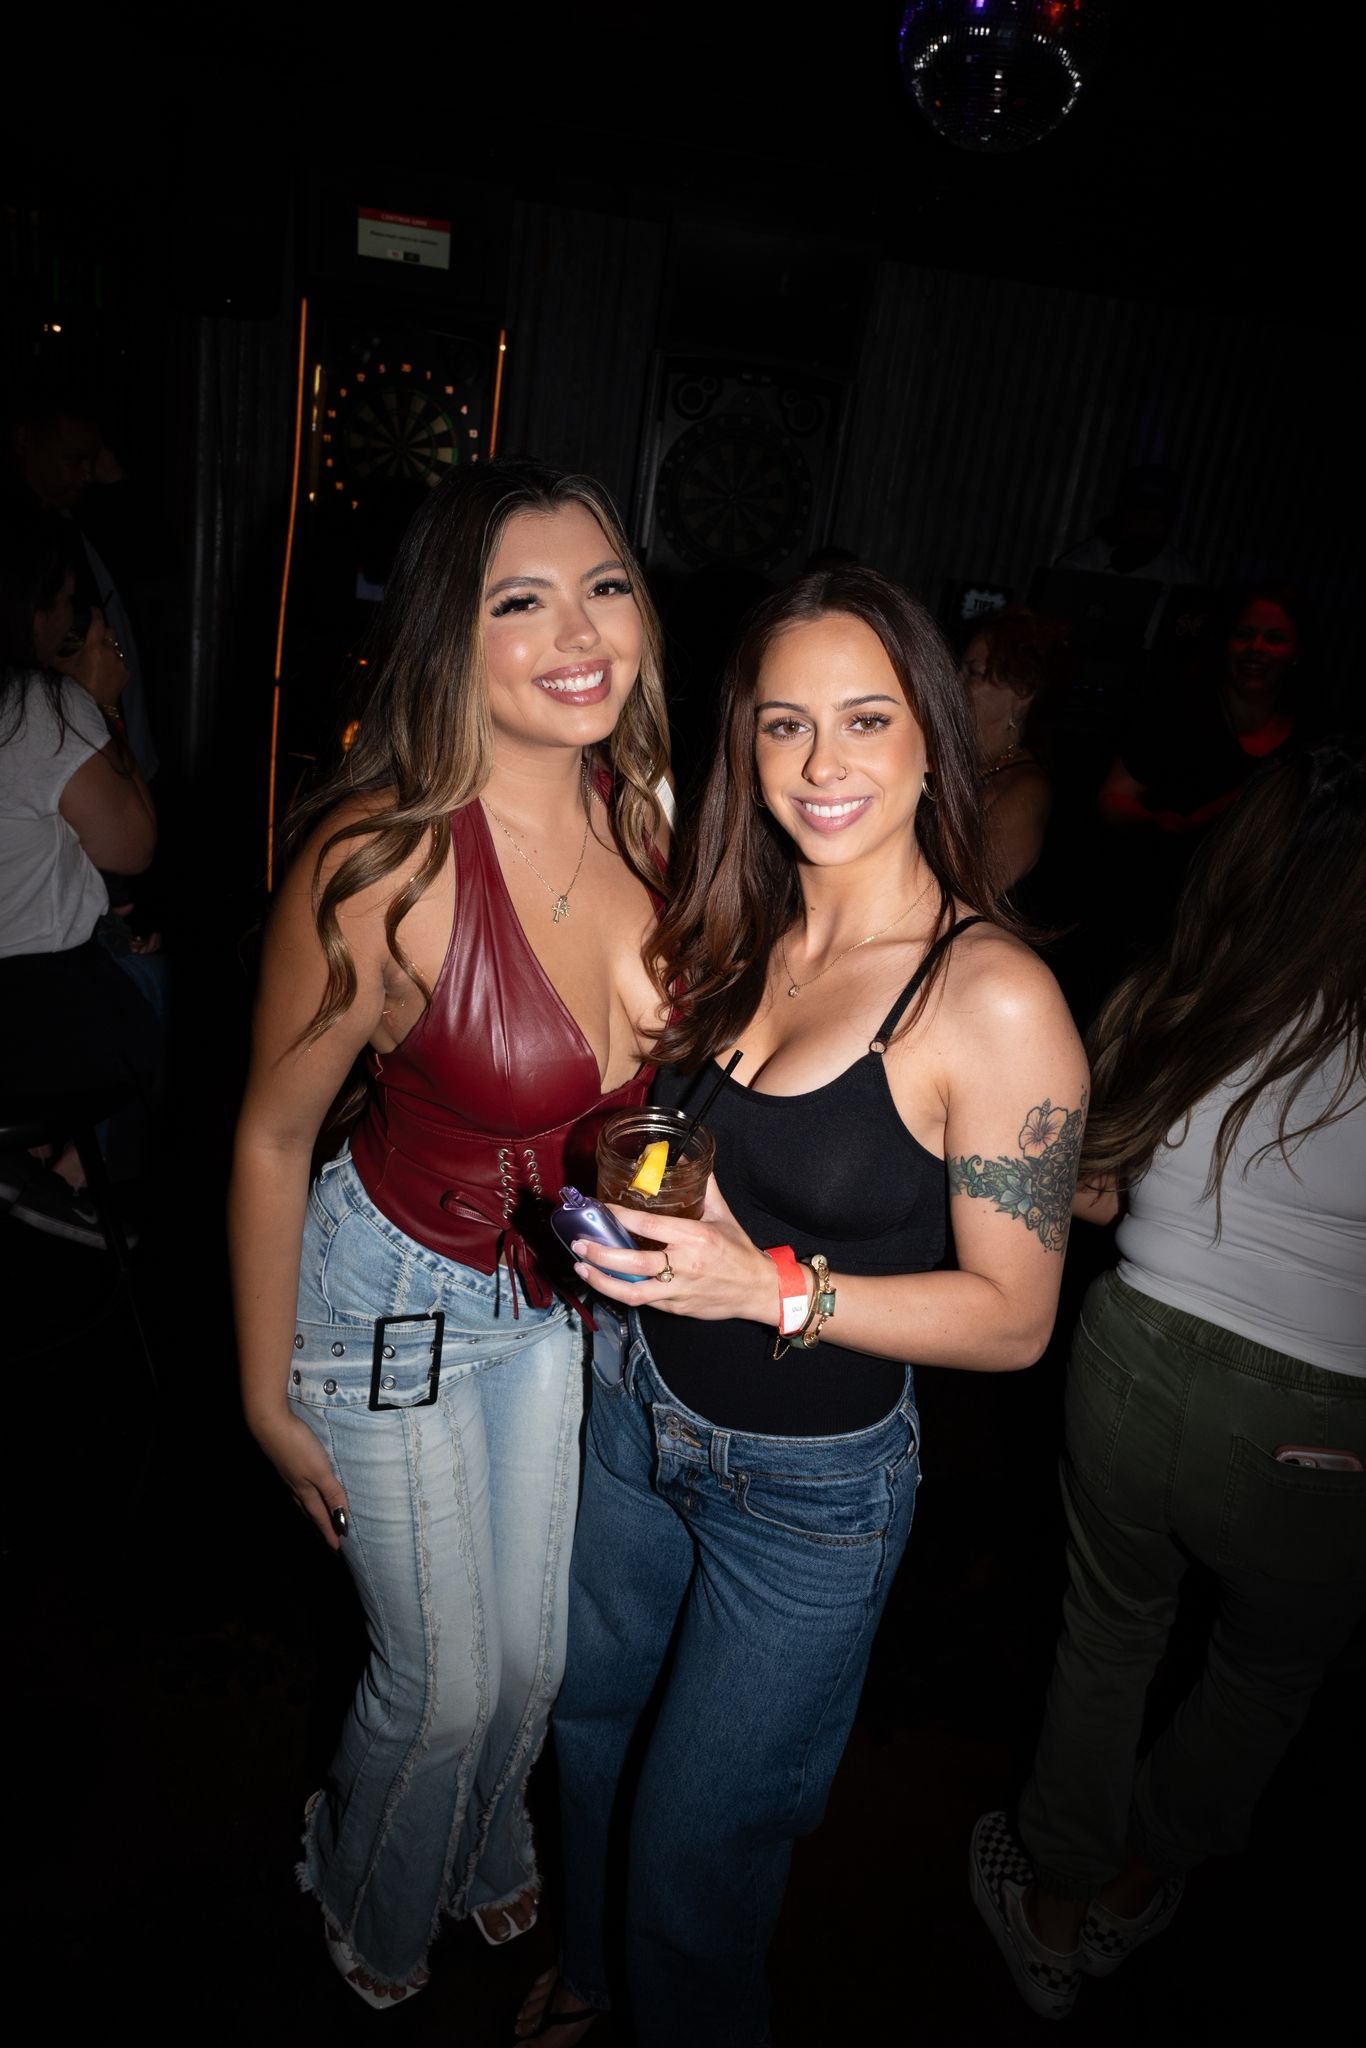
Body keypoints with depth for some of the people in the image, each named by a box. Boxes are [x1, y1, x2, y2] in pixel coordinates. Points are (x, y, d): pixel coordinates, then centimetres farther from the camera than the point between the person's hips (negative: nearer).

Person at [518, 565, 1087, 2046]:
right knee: (585, 1718, 29)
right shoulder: (728, 934, -5)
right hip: (632, 1409, 6)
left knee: (696, 1844, 16)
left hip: (811, 1484, -6)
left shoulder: (995, 1002, -24)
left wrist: (775, 1288, -29)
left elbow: (1013, 1318, -19)